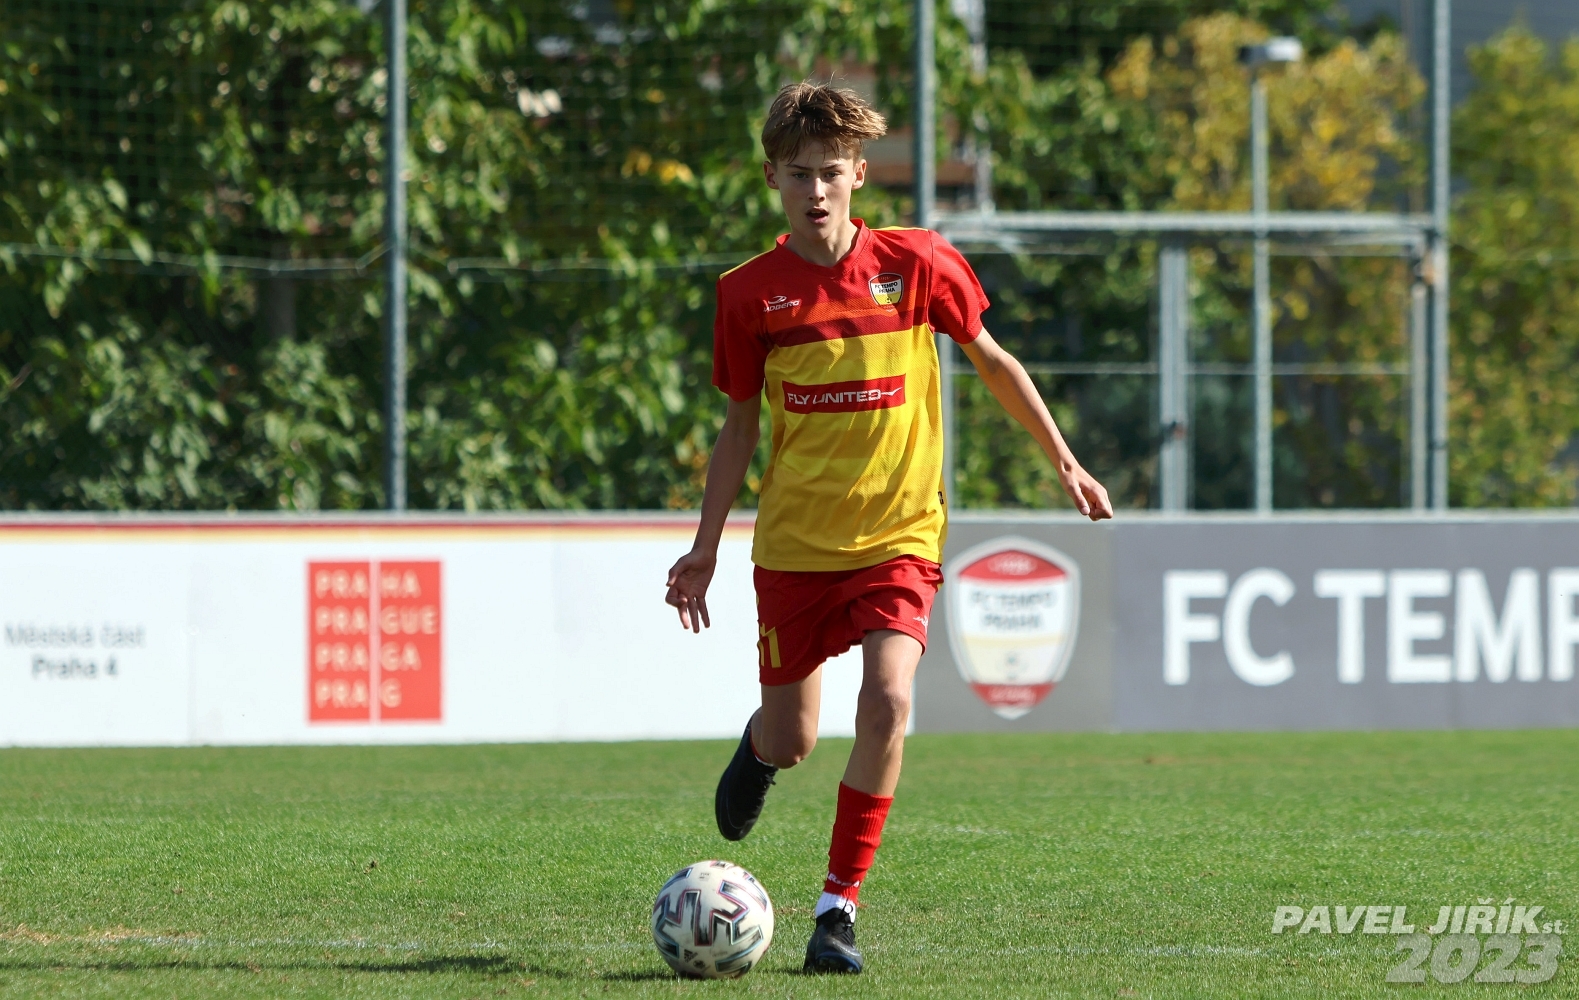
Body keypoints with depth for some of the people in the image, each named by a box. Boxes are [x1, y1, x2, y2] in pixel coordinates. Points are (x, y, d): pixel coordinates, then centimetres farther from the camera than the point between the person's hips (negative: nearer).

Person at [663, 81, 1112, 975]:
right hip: (794, 541, 1)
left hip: (899, 533, -1)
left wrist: (1065, 463, 14)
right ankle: (758, 747, 47)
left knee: (888, 700, -23)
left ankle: (840, 906, -13)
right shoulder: (751, 293, -3)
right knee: (792, 740, 6)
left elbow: (992, 360, 11)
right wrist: (706, 545, 6)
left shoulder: (916, 264, -5)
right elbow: (740, 425, 8)